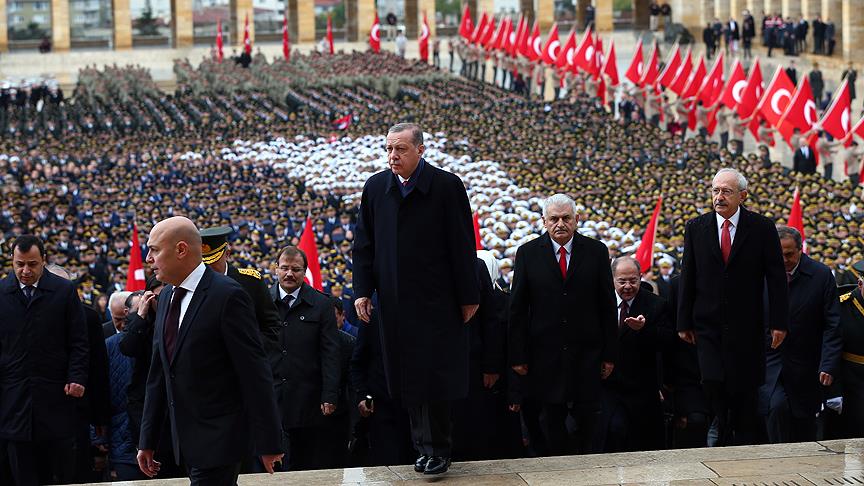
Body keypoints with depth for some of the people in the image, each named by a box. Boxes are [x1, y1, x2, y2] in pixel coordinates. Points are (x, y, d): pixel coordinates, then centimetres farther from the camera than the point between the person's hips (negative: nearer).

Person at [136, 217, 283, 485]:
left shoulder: (227, 295, -14)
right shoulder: (167, 296, 11)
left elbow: (255, 373, -14)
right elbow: (158, 372, 15)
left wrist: (268, 443, -14)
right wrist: (148, 440, 15)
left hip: (219, 440, -7)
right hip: (185, 439, 7)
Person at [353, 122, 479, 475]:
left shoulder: (447, 186, -6)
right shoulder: (375, 188, 6)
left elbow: (462, 245, -5)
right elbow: (364, 244, 12)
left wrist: (468, 297, -5)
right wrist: (363, 290, 4)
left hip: (437, 300, -4)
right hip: (395, 301, 4)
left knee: (434, 375, -5)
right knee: (407, 376, 7)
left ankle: (437, 448, 4)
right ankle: (426, 446, 16)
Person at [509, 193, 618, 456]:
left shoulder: (596, 251, 3)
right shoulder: (528, 253, 2)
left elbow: (607, 305, 4)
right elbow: (517, 308, 2)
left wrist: (610, 354, 2)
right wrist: (518, 356, -3)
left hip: (587, 353, 0)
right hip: (545, 353, 0)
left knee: (587, 419, 1)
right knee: (553, 419, 5)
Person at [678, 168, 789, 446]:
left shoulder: (762, 228, -2)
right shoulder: (696, 228, 3)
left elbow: (777, 278, -1)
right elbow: (687, 278, 6)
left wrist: (778, 322, -5)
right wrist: (684, 323, 4)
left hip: (747, 327, -1)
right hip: (708, 326, 1)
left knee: (745, 389, 4)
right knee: (713, 383, -10)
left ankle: (744, 443, 18)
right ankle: (724, 439, 8)